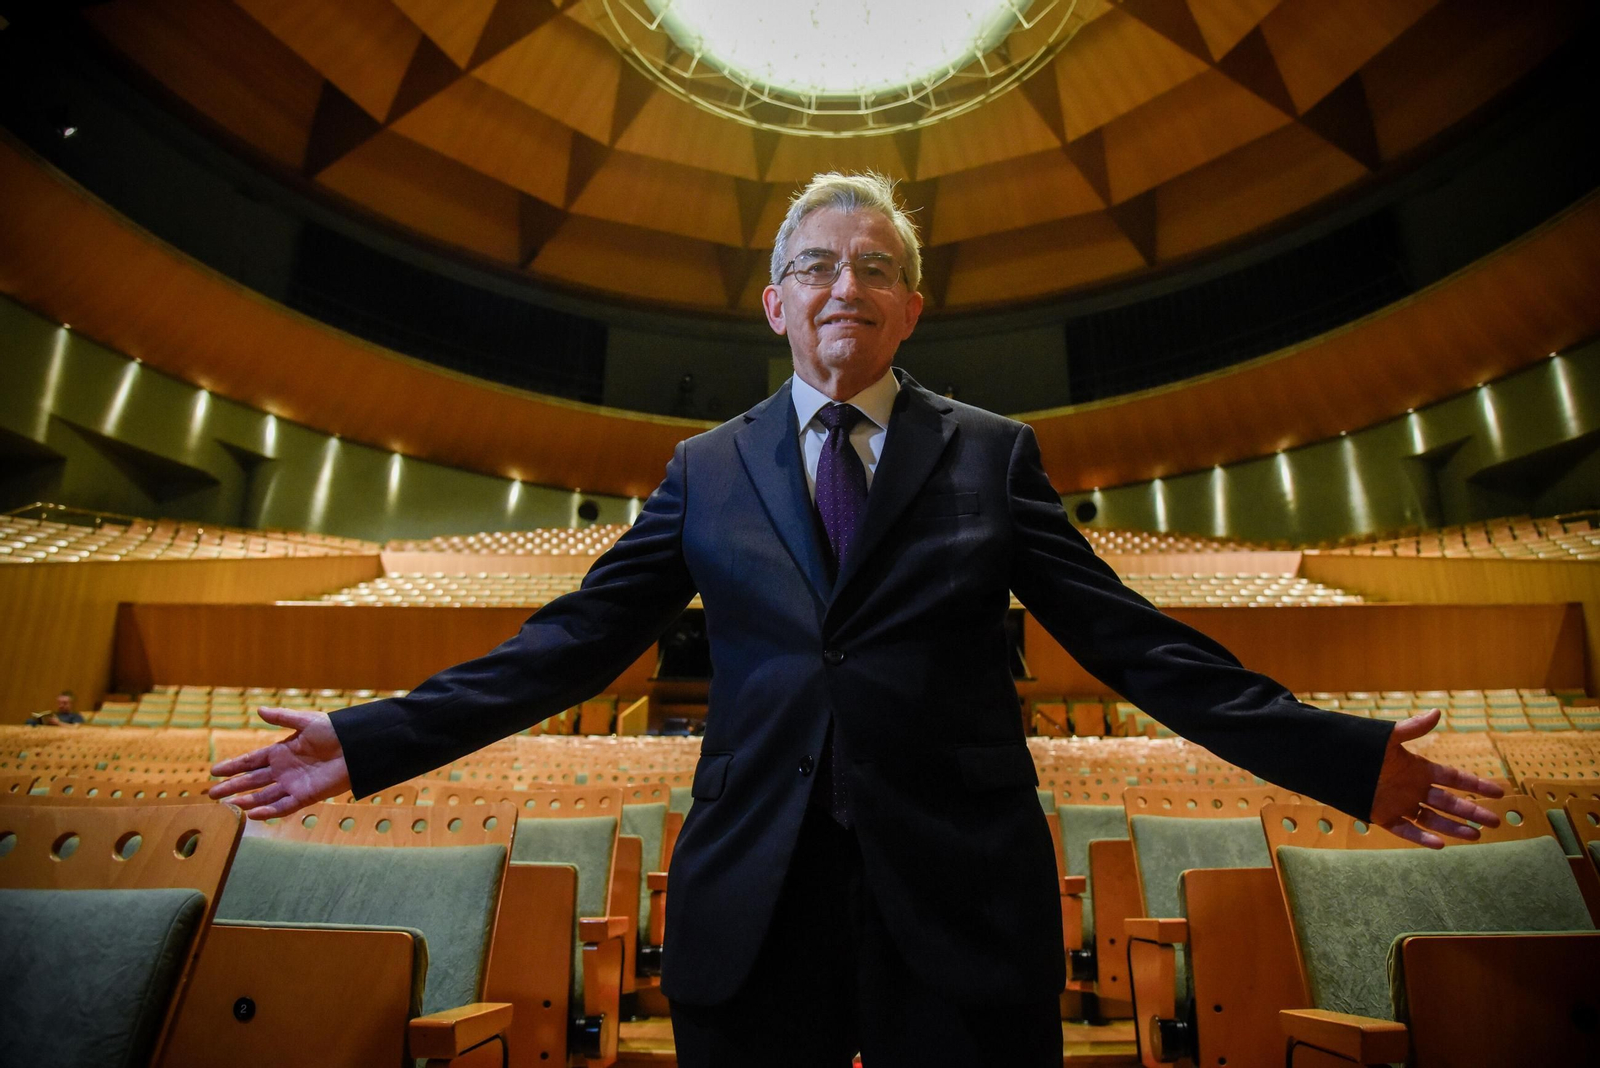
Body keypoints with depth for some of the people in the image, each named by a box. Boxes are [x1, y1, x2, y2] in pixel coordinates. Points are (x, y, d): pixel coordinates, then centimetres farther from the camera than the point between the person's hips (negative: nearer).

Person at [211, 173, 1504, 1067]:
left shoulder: (994, 455, 3)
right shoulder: (707, 468, 5)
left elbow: (1128, 636, 0)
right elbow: (576, 638, 2)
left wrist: (1344, 756, -5)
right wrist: (373, 740, -3)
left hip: (963, 908, 0)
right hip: (753, 906, 2)